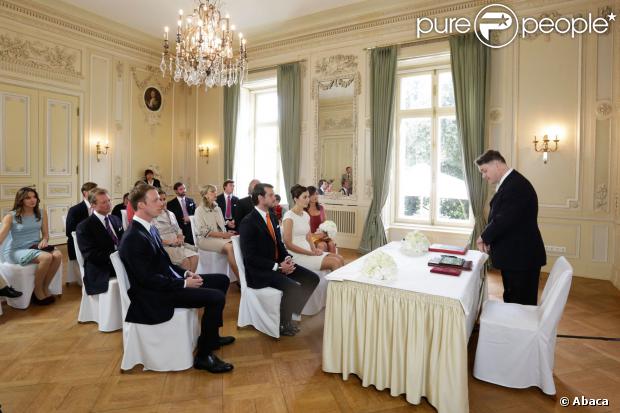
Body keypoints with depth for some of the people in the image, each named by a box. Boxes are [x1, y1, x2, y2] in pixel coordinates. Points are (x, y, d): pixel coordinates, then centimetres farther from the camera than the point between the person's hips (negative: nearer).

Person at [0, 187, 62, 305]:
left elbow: (45, 233, 13)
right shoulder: (11, 216, -5)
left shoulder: (42, 213, 7)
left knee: (58, 255, -28)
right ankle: (37, 291, -11)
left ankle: (45, 288, -8)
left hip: (35, 247, 4)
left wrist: (44, 240, -11)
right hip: (16, 251, -4)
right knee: (47, 257, -33)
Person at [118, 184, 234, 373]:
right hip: (156, 294, -10)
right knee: (216, 297, -23)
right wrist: (184, 283, -19)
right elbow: (148, 279, -23)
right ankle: (203, 356, -5)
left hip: (169, 280, 10)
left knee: (222, 280, 11)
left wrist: (186, 273, 1)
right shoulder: (133, 238, -21)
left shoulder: (149, 228, 9)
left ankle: (211, 336, 23)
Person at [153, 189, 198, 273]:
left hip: (177, 245, 6)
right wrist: (169, 242, -18)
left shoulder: (171, 214, 20)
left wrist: (180, 238, 0)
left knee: (194, 256, -20)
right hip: (164, 247, -6)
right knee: (185, 260, -26)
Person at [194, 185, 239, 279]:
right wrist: (222, 234, -17)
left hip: (221, 237, 5)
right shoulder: (200, 210, 0)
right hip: (206, 239, -5)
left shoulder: (217, 209, 18)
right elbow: (203, 231, -10)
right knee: (229, 247, -33)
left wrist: (226, 234, -7)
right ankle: (240, 278, -30)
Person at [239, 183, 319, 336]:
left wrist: (287, 258, -4)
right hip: (260, 271, -8)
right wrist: (278, 266, -20)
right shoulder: (248, 222, -15)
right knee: (293, 287, -28)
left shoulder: (272, 217, 10)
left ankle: (291, 313, 11)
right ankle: (282, 323, -1)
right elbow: (250, 257, -19)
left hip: (278, 264, 8)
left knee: (312, 279, -4)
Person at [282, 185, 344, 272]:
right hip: (297, 255, -7)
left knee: (339, 259, -10)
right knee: (335, 262, -17)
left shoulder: (306, 215, 13)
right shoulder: (289, 216, -11)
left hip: (308, 251, 8)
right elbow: (288, 244, -14)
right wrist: (311, 253, -14)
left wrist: (314, 250, -5)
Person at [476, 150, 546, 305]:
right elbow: (499, 217, 13)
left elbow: (504, 219, -26)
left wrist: (484, 237, -10)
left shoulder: (516, 185, -21)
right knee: (511, 301, 20)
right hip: (513, 256, 10)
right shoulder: (509, 183, 11)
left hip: (522, 257, -10)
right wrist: (488, 238, -1)